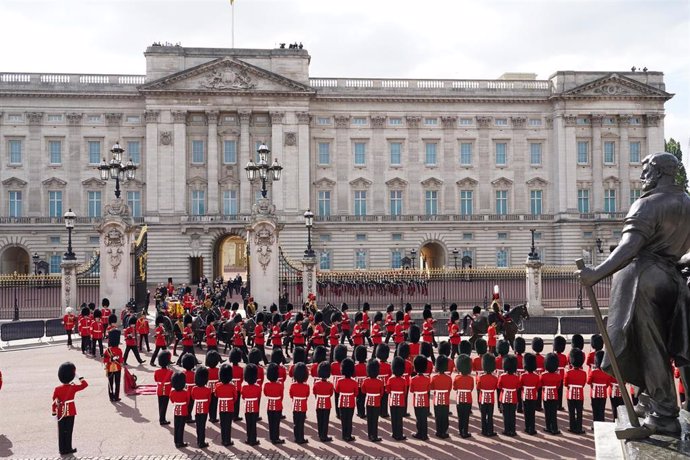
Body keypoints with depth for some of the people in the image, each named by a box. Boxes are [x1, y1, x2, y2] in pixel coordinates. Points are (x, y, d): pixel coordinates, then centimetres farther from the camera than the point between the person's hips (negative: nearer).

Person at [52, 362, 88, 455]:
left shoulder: (57, 389, -8)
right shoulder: (73, 387, -11)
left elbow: (54, 402, -5)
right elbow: (85, 384, 1)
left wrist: (54, 413, 3)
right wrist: (79, 377, 3)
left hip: (61, 413, 1)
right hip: (70, 412, -1)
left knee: (61, 432, 9)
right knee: (68, 431, 7)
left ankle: (62, 449, 13)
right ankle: (68, 448, 11)